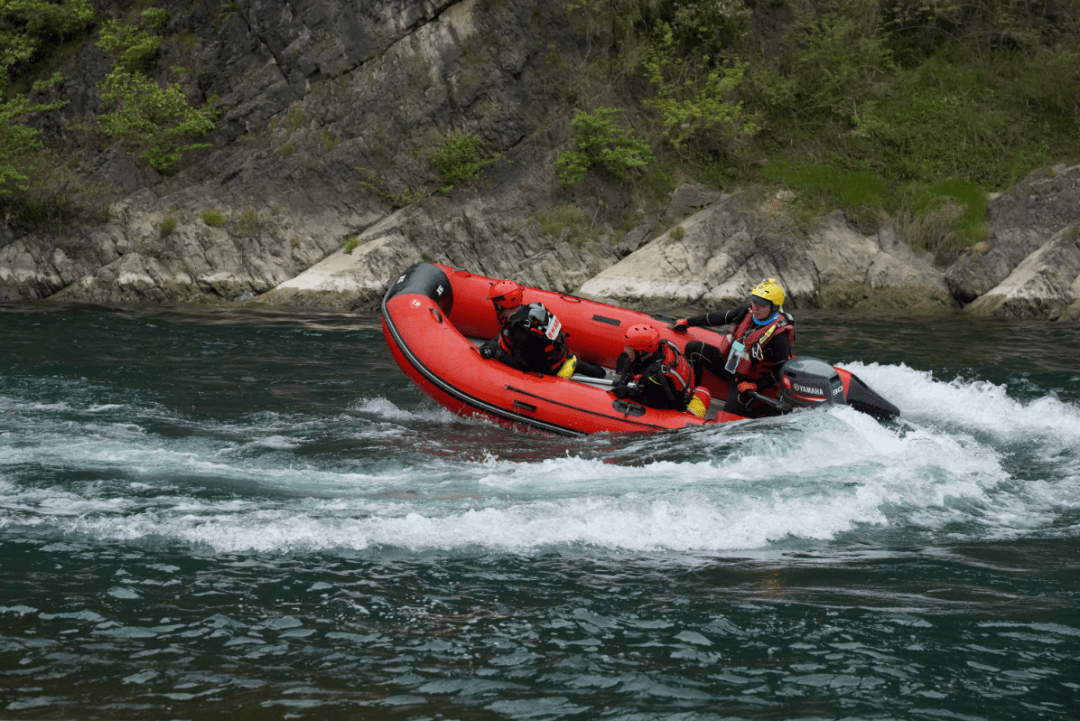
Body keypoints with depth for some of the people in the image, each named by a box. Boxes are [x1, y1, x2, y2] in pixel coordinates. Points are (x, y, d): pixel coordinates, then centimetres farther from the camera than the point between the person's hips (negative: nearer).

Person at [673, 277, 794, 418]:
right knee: (693, 348, -6)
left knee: (731, 412, -27)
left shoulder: (778, 334, -25)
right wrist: (687, 322, 15)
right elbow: (718, 317, 8)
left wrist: (755, 386, -23)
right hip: (728, 363, 7)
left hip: (748, 379, -7)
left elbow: (782, 370, -20)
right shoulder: (747, 313, -7)